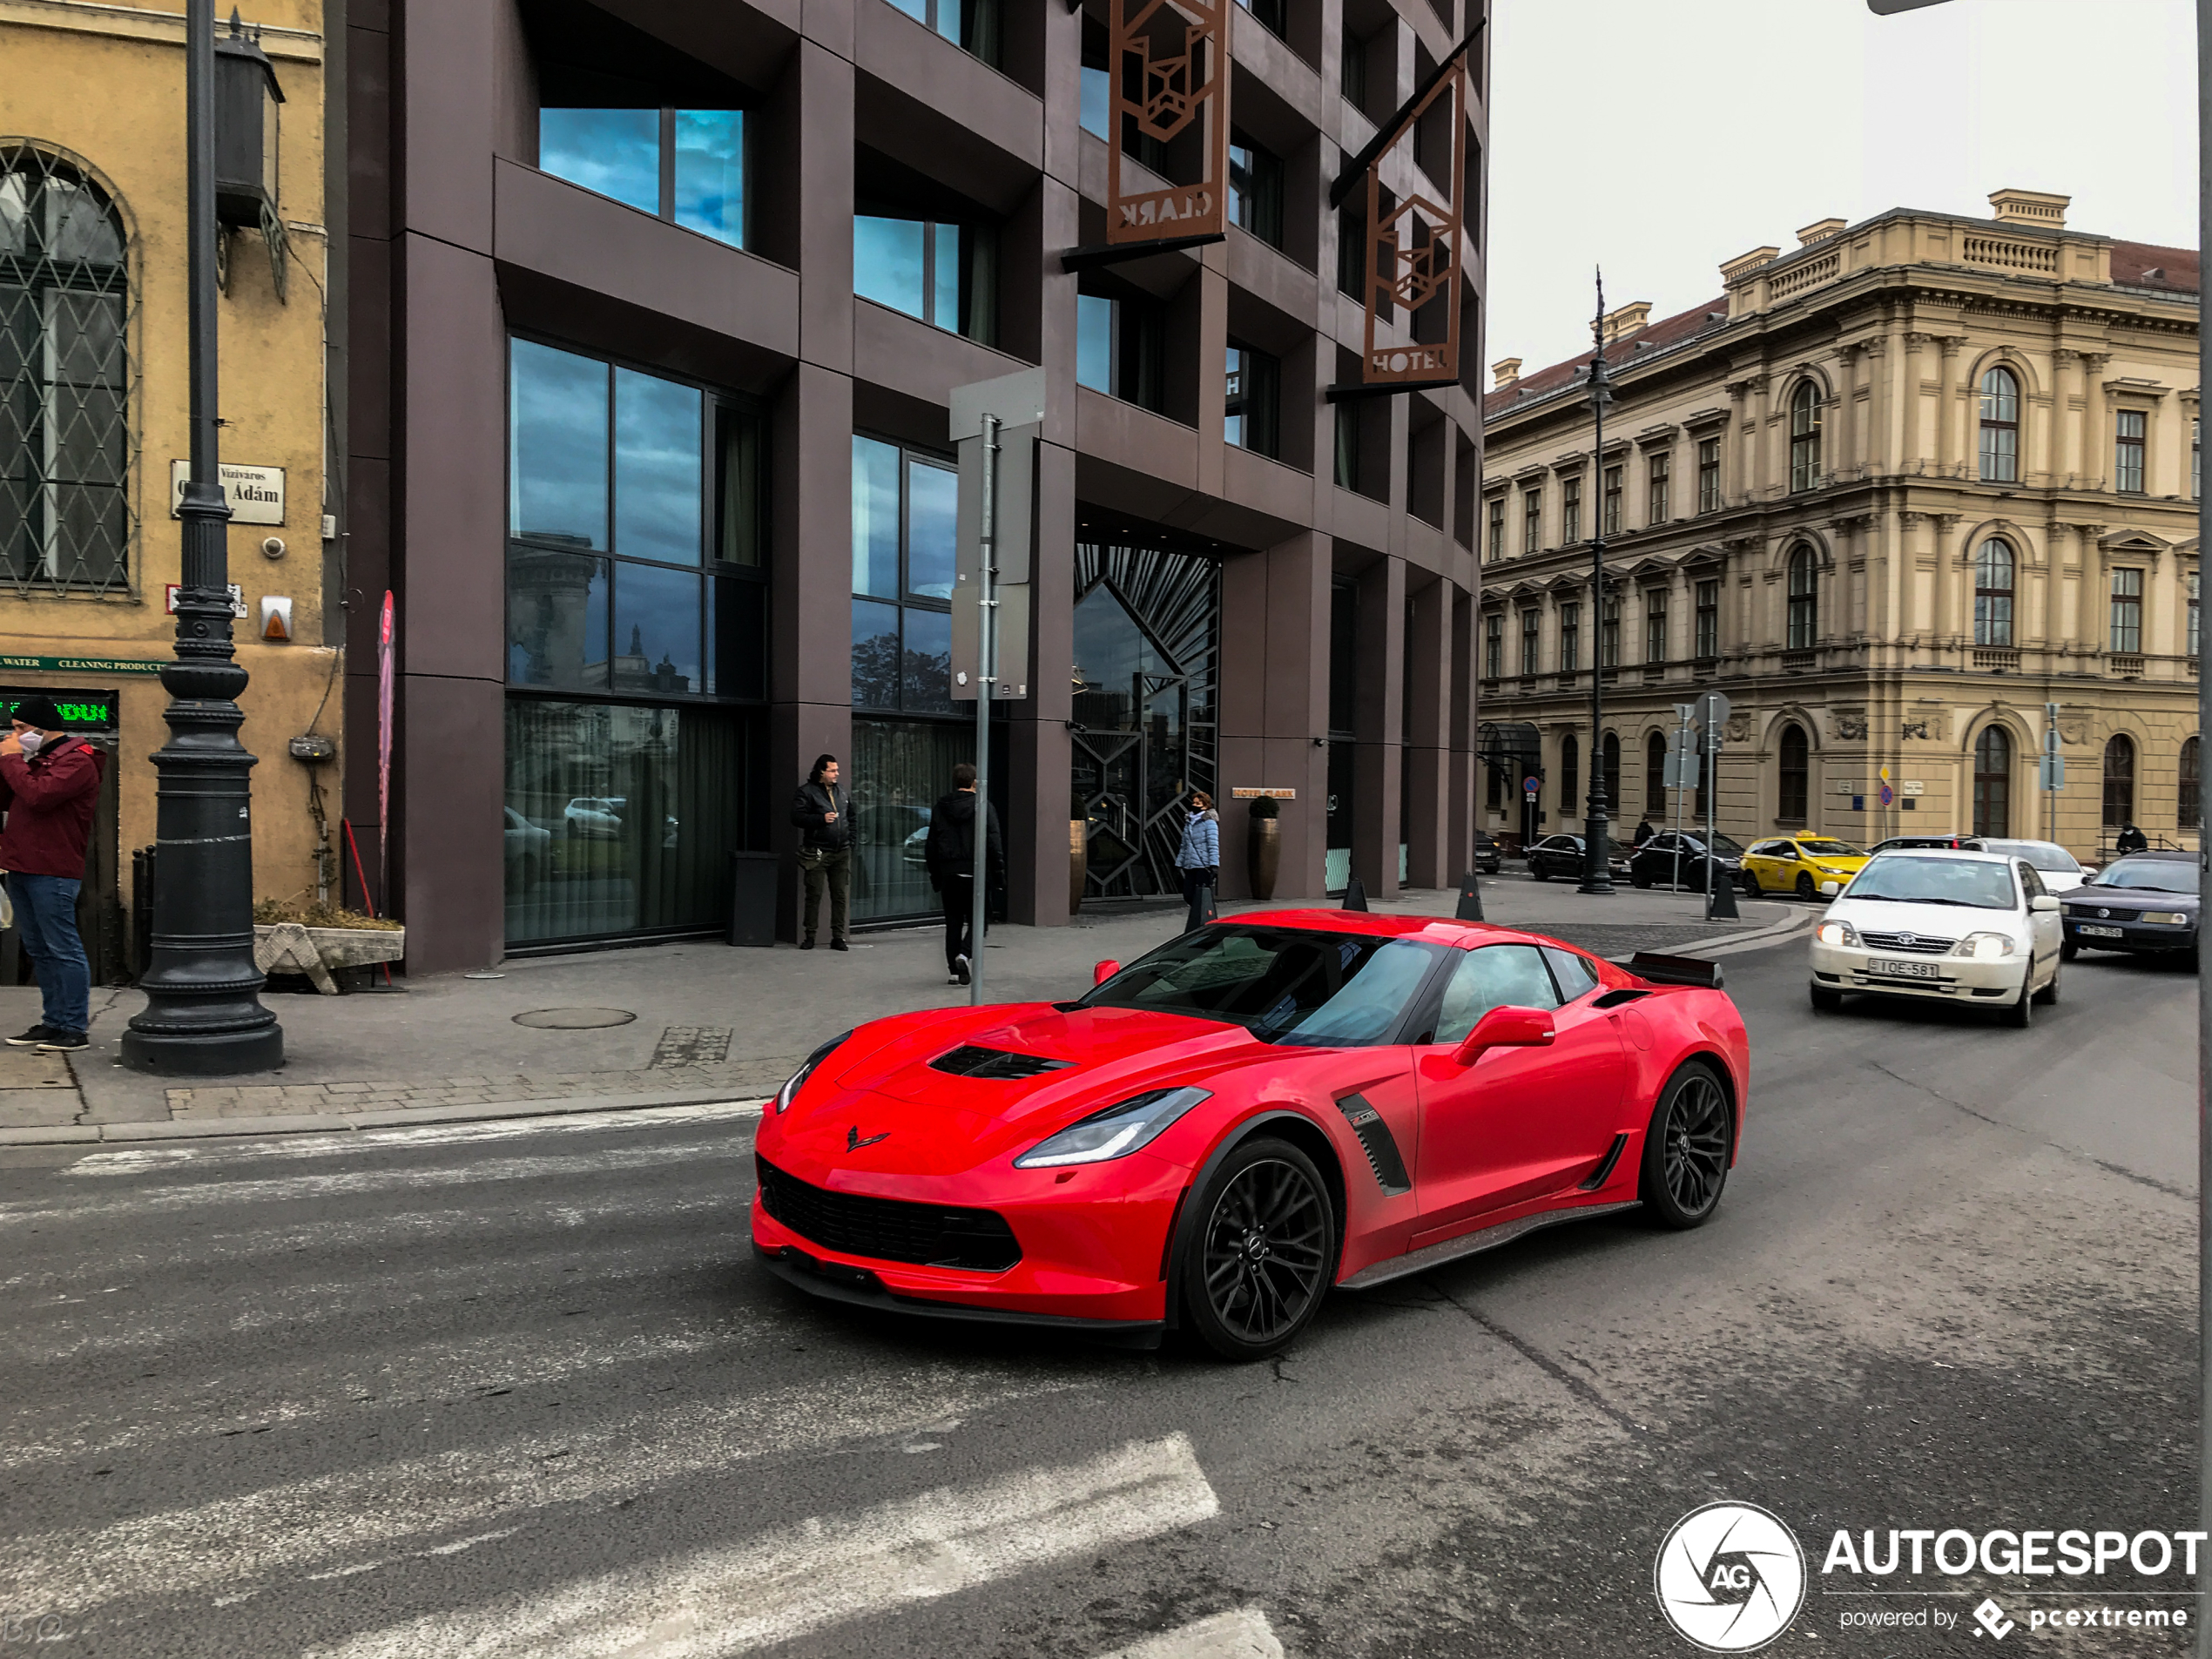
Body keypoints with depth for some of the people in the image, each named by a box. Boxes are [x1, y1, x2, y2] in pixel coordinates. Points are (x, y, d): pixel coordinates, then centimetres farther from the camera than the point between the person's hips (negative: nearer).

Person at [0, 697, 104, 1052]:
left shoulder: (77, 762, -10)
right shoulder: (35, 758, 19)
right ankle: (53, 1022, 19)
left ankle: (74, 1028, -3)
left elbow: (37, 796, -23)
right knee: (38, 950, 13)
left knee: (63, 949, -6)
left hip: (52, 872, -10)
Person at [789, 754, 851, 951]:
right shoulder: (807, 792, -5)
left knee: (840, 895, 6)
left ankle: (838, 936, 12)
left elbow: (849, 816, 25)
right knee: (814, 895, -1)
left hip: (841, 853, 5)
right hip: (818, 853, -5)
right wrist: (822, 819, -21)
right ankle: (810, 936, 8)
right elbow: (797, 818, -13)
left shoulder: (840, 792, 15)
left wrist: (850, 839, 14)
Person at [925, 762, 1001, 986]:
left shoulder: (939, 808, 8)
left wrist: (934, 874, 17)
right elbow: (993, 842, -9)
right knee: (976, 921, 7)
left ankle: (953, 971, 10)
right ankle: (964, 955, -17)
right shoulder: (984, 807, -4)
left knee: (953, 923, 11)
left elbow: (931, 845, 11)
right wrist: (998, 868, -2)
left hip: (949, 874, 3)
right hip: (975, 873, -3)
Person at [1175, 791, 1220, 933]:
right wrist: (1179, 863, 18)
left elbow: (1213, 844, -10)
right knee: (1188, 896, 5)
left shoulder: (1209, 822, -4)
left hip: (1204, 865, -7)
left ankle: (1202, 925, 4)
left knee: (1201, 897, -4)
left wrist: (1214, 864, -17)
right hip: (1190, 866, 7)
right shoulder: (1189, 822, 16)